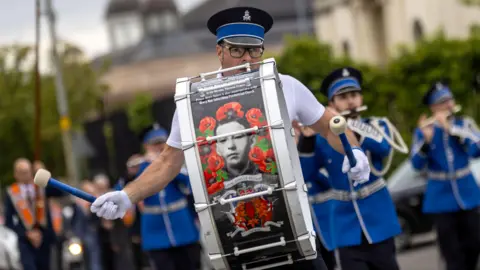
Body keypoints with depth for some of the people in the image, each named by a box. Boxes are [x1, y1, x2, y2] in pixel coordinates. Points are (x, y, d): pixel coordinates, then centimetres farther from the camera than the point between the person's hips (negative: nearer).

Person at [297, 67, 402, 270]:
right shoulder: (322, 138, 3)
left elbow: (383, 147, -20)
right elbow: (305, 174, -6)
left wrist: (346, 125, -24)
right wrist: (307, 139, -18)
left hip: (379, 224, 1)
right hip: (347, 230, 0)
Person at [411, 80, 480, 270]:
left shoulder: (465, 124, 2)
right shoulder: (423, 131, -3)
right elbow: (417, 164, -11)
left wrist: (451, 129, -21)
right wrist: (426, 139, -28)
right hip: (442, 200, -2)